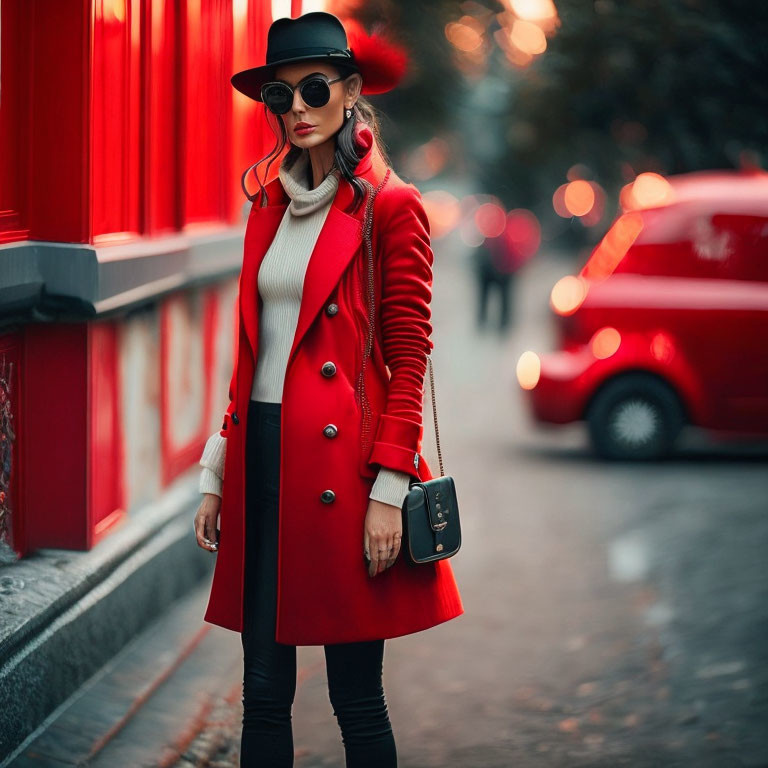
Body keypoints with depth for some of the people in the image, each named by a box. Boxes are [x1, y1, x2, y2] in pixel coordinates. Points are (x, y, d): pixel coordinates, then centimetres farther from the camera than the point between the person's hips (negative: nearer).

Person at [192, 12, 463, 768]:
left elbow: (409, 359, -7)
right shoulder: (269, 206, 14)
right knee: (263, 691, 7)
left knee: (356, 698, 0)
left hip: (343, 461, -6)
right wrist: (216, 476, 11)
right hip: (263, 453, 6)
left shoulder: (389, 208, -4)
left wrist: (389, 491, -13)